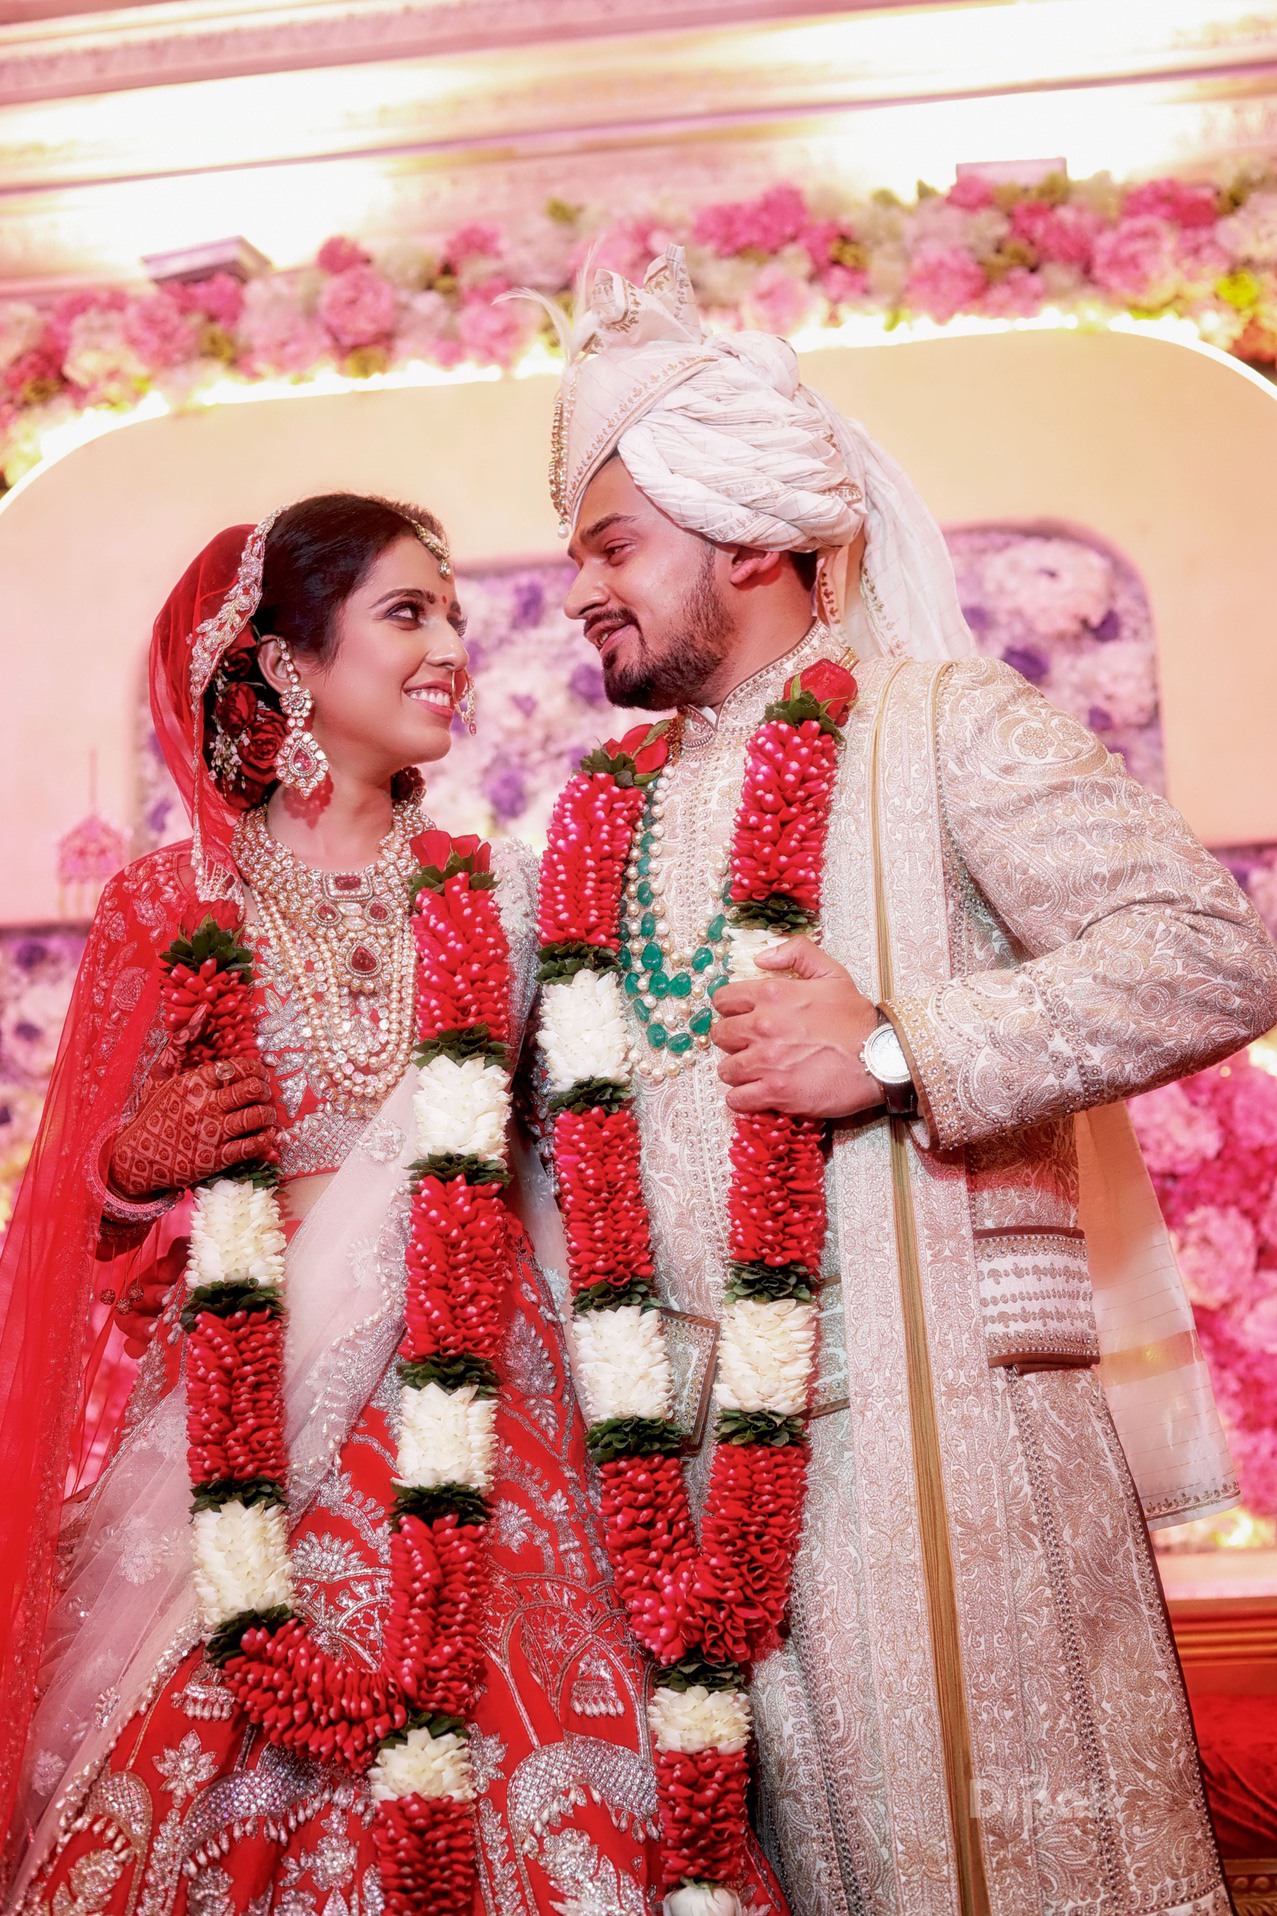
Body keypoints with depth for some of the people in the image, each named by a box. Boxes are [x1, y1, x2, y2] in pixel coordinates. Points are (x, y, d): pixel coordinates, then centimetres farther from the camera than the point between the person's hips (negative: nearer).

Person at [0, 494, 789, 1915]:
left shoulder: (495, 895, 10)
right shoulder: (169, 905, 3)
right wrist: (135, 1164, -11)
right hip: (235, 1412, -1)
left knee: (519, 1775, -3)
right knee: (198, 1787, -1)